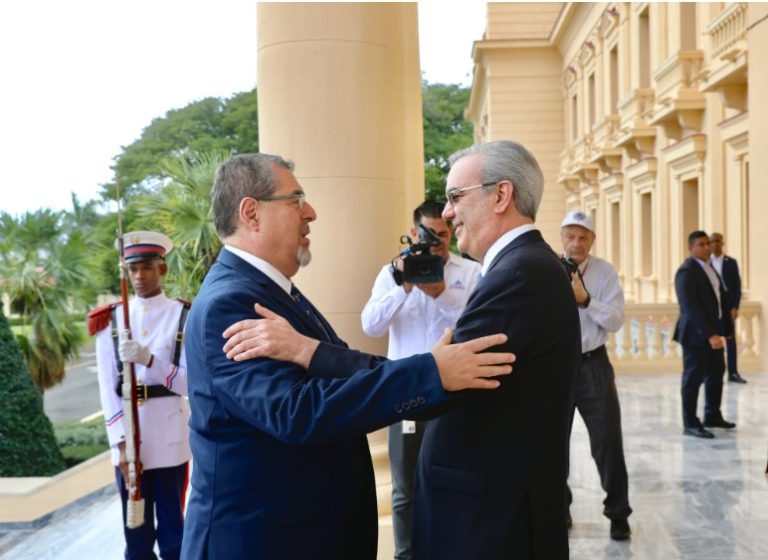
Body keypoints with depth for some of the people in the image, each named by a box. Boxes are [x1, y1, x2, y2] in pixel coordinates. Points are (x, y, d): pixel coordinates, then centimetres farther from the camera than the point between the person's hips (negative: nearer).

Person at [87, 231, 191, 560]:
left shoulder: (184, 316, 0)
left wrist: (148, 359, -24)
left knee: (172, 526, 8)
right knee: (135, 531, 11)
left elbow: (188, 383, -7)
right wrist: (120, 442, -10)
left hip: (170, 434, -2)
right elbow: (107, 387, 0)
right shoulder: (110, 320, 6)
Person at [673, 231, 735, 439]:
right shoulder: (687, 271, -18)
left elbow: (720, 297, 15)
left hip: (713, 330, 9)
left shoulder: (709, 267, 12)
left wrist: (722, 329, 8)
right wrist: (709, 334, -29)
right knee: (693, 377, -1)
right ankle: (690, 424, 9)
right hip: (696, 333, -9)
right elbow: (690, 307, -25)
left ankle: (712, 416, 33)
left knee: (716, 373, 18)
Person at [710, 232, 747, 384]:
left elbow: (737, 286, 2)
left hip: (728, 305, 1)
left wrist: (735, 307, -8)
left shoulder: (731, 262, 4)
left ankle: (733, 373, 8)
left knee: (731, 340, 3)